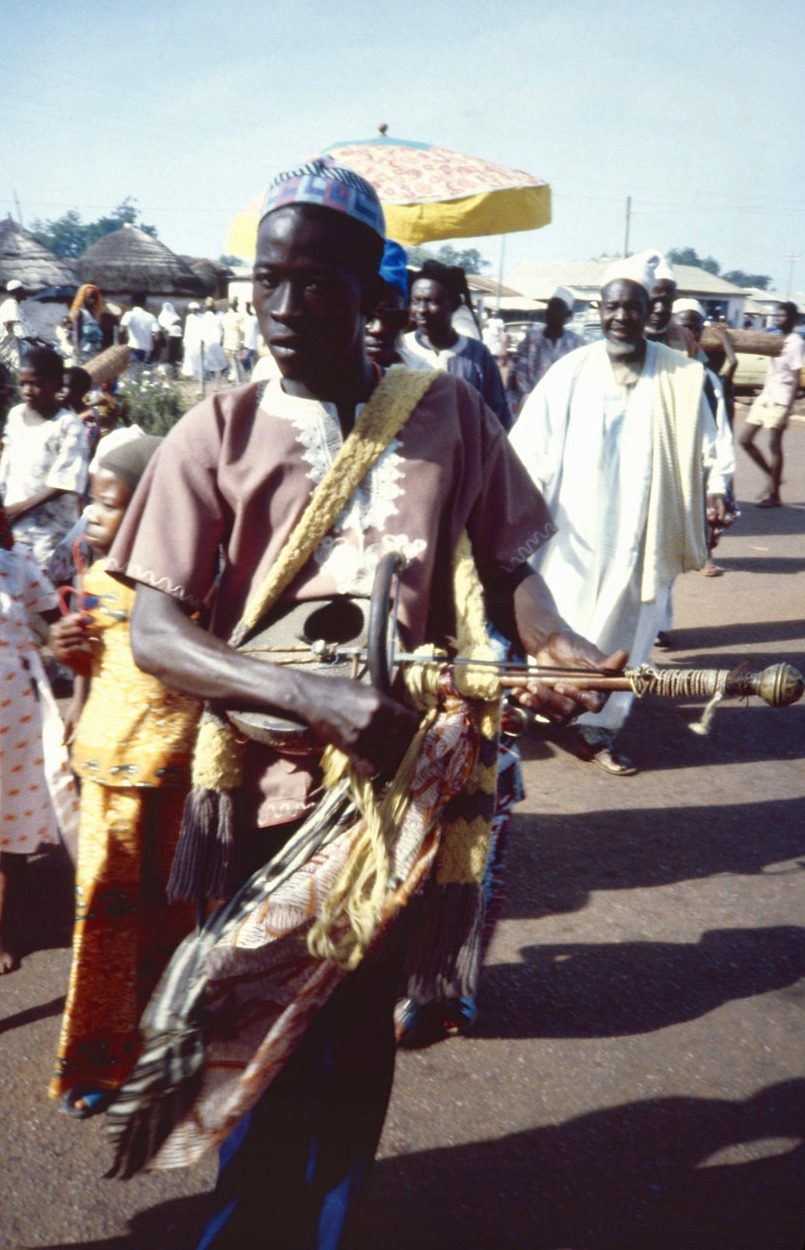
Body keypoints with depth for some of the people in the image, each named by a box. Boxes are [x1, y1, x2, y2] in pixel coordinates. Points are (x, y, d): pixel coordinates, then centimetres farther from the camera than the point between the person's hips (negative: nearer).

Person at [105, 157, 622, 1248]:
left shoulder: (448, 412, 0)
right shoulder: (219, 433, -6)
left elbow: (505, 565, 9)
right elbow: (153, 632, -12)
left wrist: (553, 644, -14)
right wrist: (316, 696, -26)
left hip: (404, 779, 2)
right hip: (268, 790, -1)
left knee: (359, 1040, 17)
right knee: (272, 1047, 11)